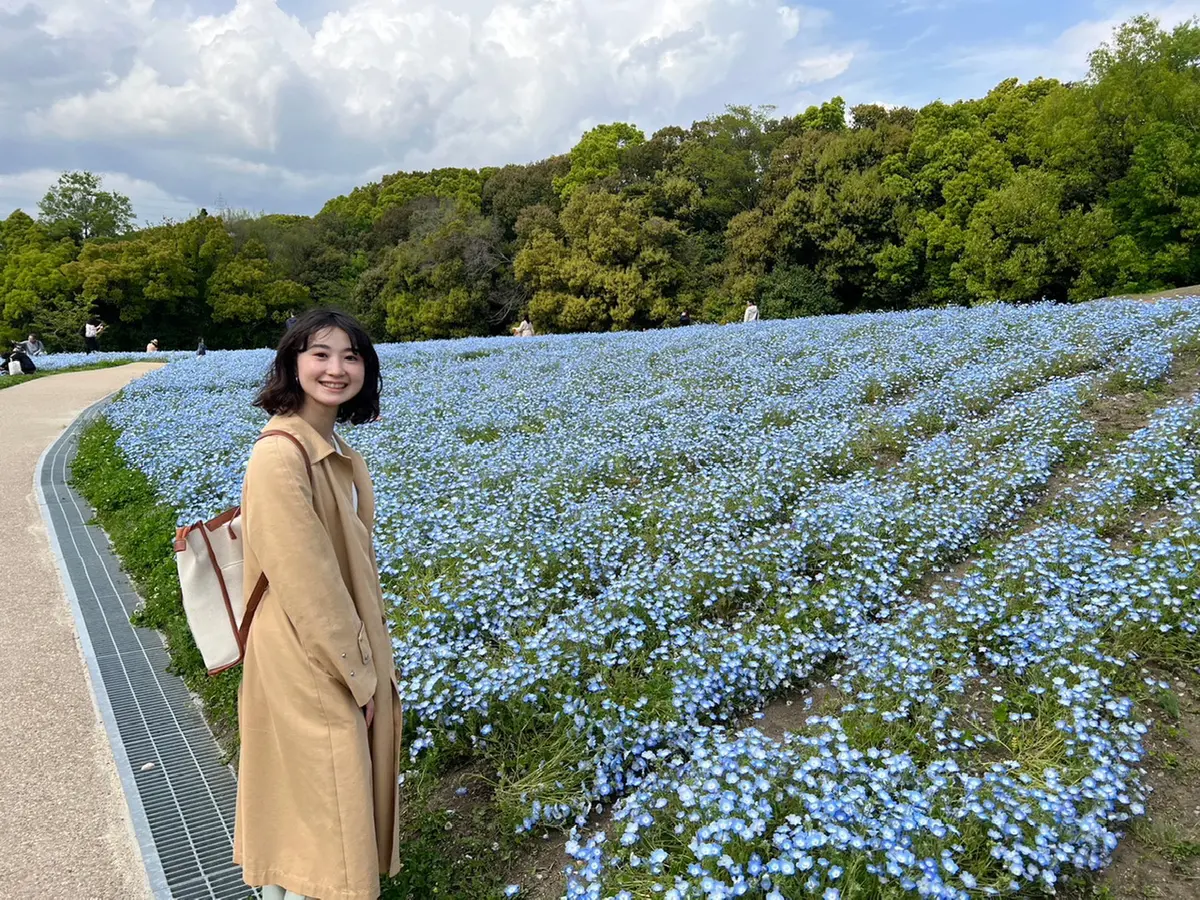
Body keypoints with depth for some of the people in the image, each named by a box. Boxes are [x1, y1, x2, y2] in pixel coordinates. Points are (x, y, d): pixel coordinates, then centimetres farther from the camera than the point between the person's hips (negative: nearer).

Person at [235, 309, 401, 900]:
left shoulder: (335, 450, 4)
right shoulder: (280, 457, -24)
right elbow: (305, 582, -24)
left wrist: (367, 663, 11)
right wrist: (356, 675, -15)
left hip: (348, 653, 9)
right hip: (311, 668, -9)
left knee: (342, 794, 24)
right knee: (317, 800, 9)